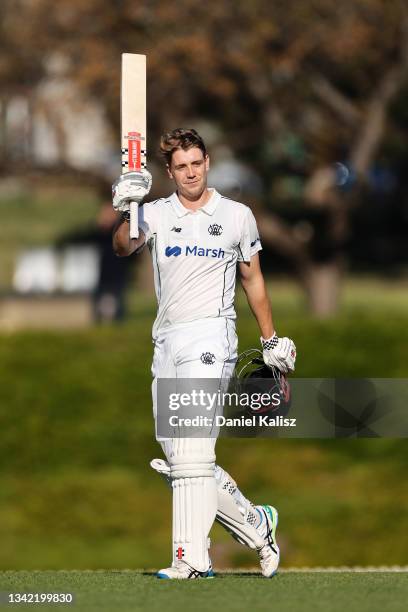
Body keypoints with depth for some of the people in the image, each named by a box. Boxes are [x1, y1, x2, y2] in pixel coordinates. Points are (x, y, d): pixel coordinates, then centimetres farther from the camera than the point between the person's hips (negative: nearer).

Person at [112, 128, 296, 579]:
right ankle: (257, 526, 21)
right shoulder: (157, 214, 8)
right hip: (166, 340, 4)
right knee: (177, 460, 5)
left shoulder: (237, 216, 6)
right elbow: (123, 248, -11)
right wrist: (124, 212, -30)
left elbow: (252, 279, 17)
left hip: (210, 336, -4)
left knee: (190, 452, -16)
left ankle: (190, 559, -17)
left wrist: (271, 340, 20)